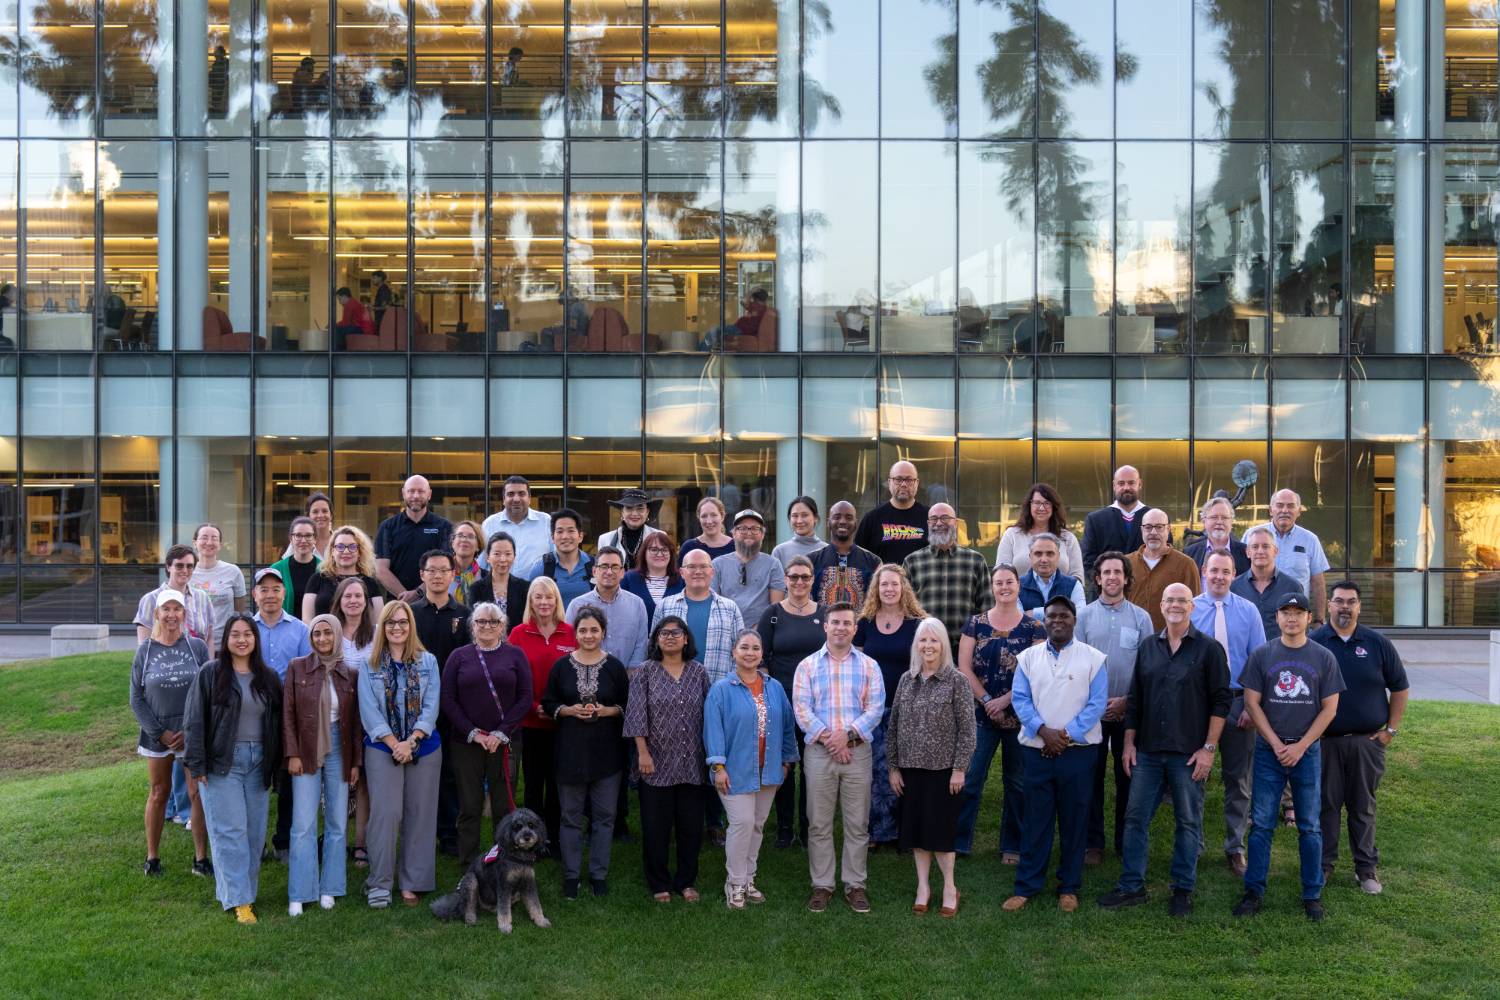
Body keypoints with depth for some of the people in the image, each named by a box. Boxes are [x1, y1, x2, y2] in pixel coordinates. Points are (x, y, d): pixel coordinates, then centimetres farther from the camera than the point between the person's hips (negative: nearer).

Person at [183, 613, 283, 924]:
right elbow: (194, 721, -5)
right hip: (222, 762, -4)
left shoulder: (268, 678, 9)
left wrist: (275, 764, 8)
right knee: (230, 831, -6)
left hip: (257, 762, 4)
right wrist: (197, 765, -9)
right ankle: (238, 899, -3)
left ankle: (245, 889, 18)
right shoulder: (209, 674, -4)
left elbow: (276, 723, 13)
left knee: (255, 831, 5)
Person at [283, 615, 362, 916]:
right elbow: (287, 714, 0)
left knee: (337, 823, 5)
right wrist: (292, 754, -8)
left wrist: (356, 761, 4)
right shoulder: (297, 668, 1)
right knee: (303, 825, -4)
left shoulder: (351, 673, 5)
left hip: (339, 752, 2)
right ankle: (299, 894, 3)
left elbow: (356, 721, 7)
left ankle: (329, 889, 15)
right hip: (307, 753, -2)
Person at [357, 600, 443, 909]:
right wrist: (394, 743, -13)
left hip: (423, 747, 2)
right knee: (385, 813, -7)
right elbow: (369, 710, -4)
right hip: (382, 748, -1)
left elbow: (431, 706, 0)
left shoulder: (427, 661, 5)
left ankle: (412, 883, 13)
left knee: (419, 814, 4)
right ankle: (379, 884, 2)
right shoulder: (370, 665, 3)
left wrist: (411, 741, -13)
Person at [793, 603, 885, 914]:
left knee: (857, 824, 5)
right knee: (819, 824, 4)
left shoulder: (869, 666, 7)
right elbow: (802, 709, -3)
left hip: (858, 751, 1)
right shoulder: (808, 666, 6)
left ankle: (855, 885, 15)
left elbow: (875, 708, -2)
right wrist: (827, 738, -14)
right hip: (819, 752, 0)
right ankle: (821, 885, 14)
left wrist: (848, 734, -15)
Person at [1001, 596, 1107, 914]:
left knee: (1074, 820, 6)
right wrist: (1043, 731, -14)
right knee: (1034, 819, 5)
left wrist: (1067, 734, -13)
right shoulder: (1028, 657, 6)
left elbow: (1096, 703, -5)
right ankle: (1026, 886, 13)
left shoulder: (1092, 658, 0)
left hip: (1078, 751, -1)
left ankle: (1069, 887, 18)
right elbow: (1020, 699, 0)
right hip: (1036, 750, 1)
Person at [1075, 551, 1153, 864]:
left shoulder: (1140, 617, 3)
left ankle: (1126, 842, 18)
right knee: (1092, 776, 4)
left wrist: (1126, 700, -9)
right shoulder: (1084, 615, 2)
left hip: (1128, 710, 0)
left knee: (1127, 777, 6)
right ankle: (1092, 842, 13)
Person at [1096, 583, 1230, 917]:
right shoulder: (1149, 647, 9)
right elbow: (1135, 698, 12)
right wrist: (1129, 742, 7)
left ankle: (1183, 890, 17)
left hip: (1189, 753, -4)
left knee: (1188, 823, 6)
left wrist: (1209, 748, -10)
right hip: (1148, 751, 4)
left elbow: (1220, 701, -5)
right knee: (1136, 818, 5)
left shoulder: (1209, 648, -3)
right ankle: (1131, 886, 14)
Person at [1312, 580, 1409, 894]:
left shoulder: (1378, 644, 2)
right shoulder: (1313, 643, -2)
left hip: (1368, 741, 1)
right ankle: (1323, 863, 17)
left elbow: (1400, 688, 9)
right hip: (1325, 741, -1)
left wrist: (1391, 729, 4)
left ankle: (1366, 867, 19)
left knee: (1363, 806, 9)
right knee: (1326, 804, 6)